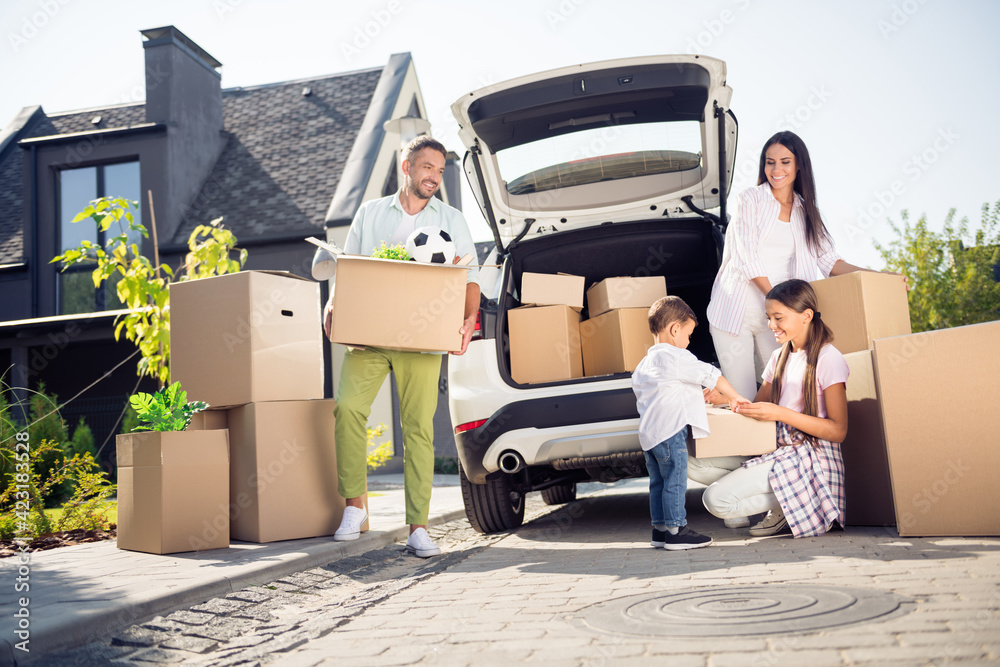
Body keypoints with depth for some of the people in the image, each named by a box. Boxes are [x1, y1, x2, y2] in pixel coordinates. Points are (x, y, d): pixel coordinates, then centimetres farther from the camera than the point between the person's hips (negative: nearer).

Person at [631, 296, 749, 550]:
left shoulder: (644, 364, 18)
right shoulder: (676, 357, -10)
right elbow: (711, 375, -7)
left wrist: (692, 398, 33)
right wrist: (735, 397, 6)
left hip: (648, 433, 9)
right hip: (670, 431, -9)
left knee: (658, 482, 13)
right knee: (675, 482, -3)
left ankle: (659, 529, 19)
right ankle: (675, 530, 1)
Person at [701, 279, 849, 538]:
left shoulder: (829, 359, -8)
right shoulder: (780, 357, 16)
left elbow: (838, 431, -13)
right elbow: (758, 407, 19)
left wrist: (780, 413, -21)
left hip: (812, 457, -9)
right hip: (778, 452, 9)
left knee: (716, 499, -21)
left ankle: (790, 502, -1)